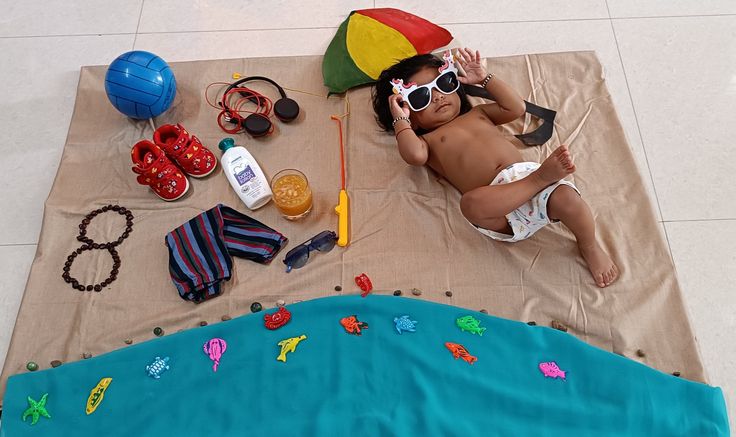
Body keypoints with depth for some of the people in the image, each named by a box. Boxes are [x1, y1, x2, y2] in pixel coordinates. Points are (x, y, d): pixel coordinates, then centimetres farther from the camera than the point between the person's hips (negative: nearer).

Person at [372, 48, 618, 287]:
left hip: (526, 171, 4)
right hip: (496, 200, -4)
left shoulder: (477, 114, 32)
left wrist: (484, 79, 26)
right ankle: (541, 177, -28)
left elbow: (516, 108, 21)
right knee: (471, 204, -39)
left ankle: (589, 247, 3)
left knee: (566, 197, -26)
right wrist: (400, 120, 6)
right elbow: (415, 155, -8)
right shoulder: (428, 141, 17)